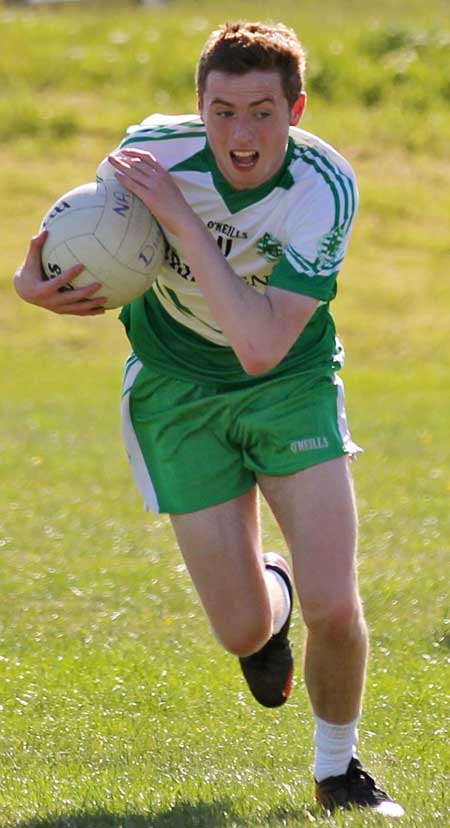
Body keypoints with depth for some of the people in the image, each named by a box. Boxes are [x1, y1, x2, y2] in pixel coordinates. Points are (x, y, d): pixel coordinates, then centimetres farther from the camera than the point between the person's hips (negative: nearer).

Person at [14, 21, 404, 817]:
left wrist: (181, 220, -39)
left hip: (291, 385, -1)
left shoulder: (326, 188, -27)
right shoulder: (153, 150, -22)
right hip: (177, 389, 1)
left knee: (333, 608, -15)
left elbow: (262, 346, -36)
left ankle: (338, 770, 15)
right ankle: (269, 590, 36)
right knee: (244, 631, -4)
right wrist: (34, 280, -25)